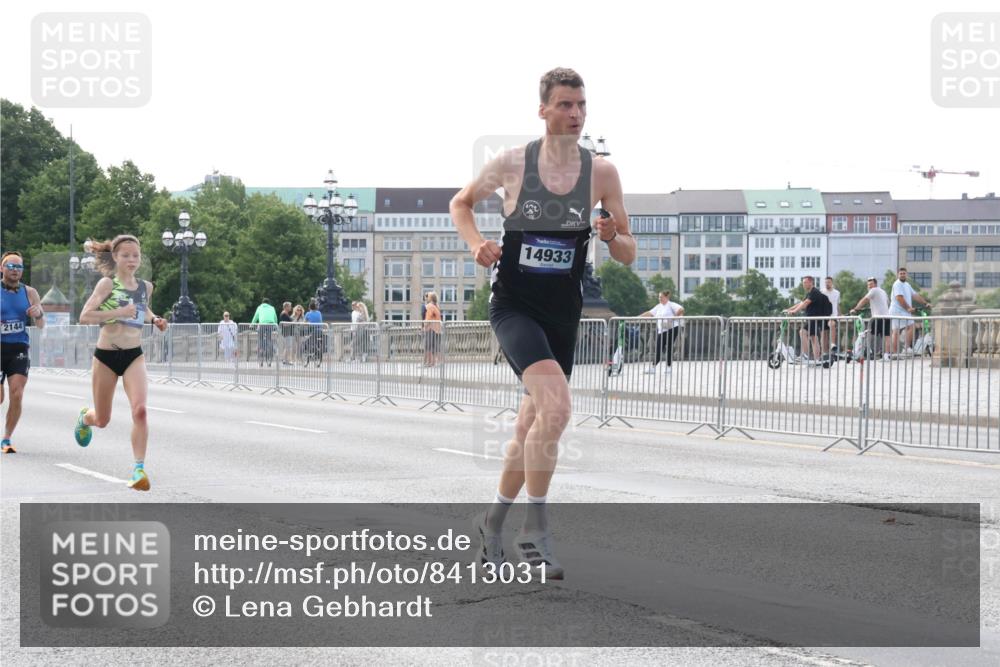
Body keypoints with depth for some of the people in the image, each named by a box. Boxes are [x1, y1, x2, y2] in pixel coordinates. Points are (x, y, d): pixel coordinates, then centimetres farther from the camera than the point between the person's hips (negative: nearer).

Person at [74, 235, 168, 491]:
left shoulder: (146, 287, 7)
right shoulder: (107, 283, -8)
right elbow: (84, 316, -17)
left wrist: (154, 320, 7)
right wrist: (118, 312, -25)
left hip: (134, 356, 2)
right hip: (106, 355, -2)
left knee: (140, 410, -22)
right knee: (102, 420, 13)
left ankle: (139, 469, -16)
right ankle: (85, 417, 51)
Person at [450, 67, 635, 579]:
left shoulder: (601, 172, 0)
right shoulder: (512, 163, -5)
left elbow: (628, 256, 5)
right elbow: (460, 203, 12)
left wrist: (612, 236, -18)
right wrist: (476, 244, -7)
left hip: (563, 313, 4)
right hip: (513, 305, -4)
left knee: (531, 427, 12)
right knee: (556, 406, -26)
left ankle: (493, 518, 35)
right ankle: (534, 528, -14)